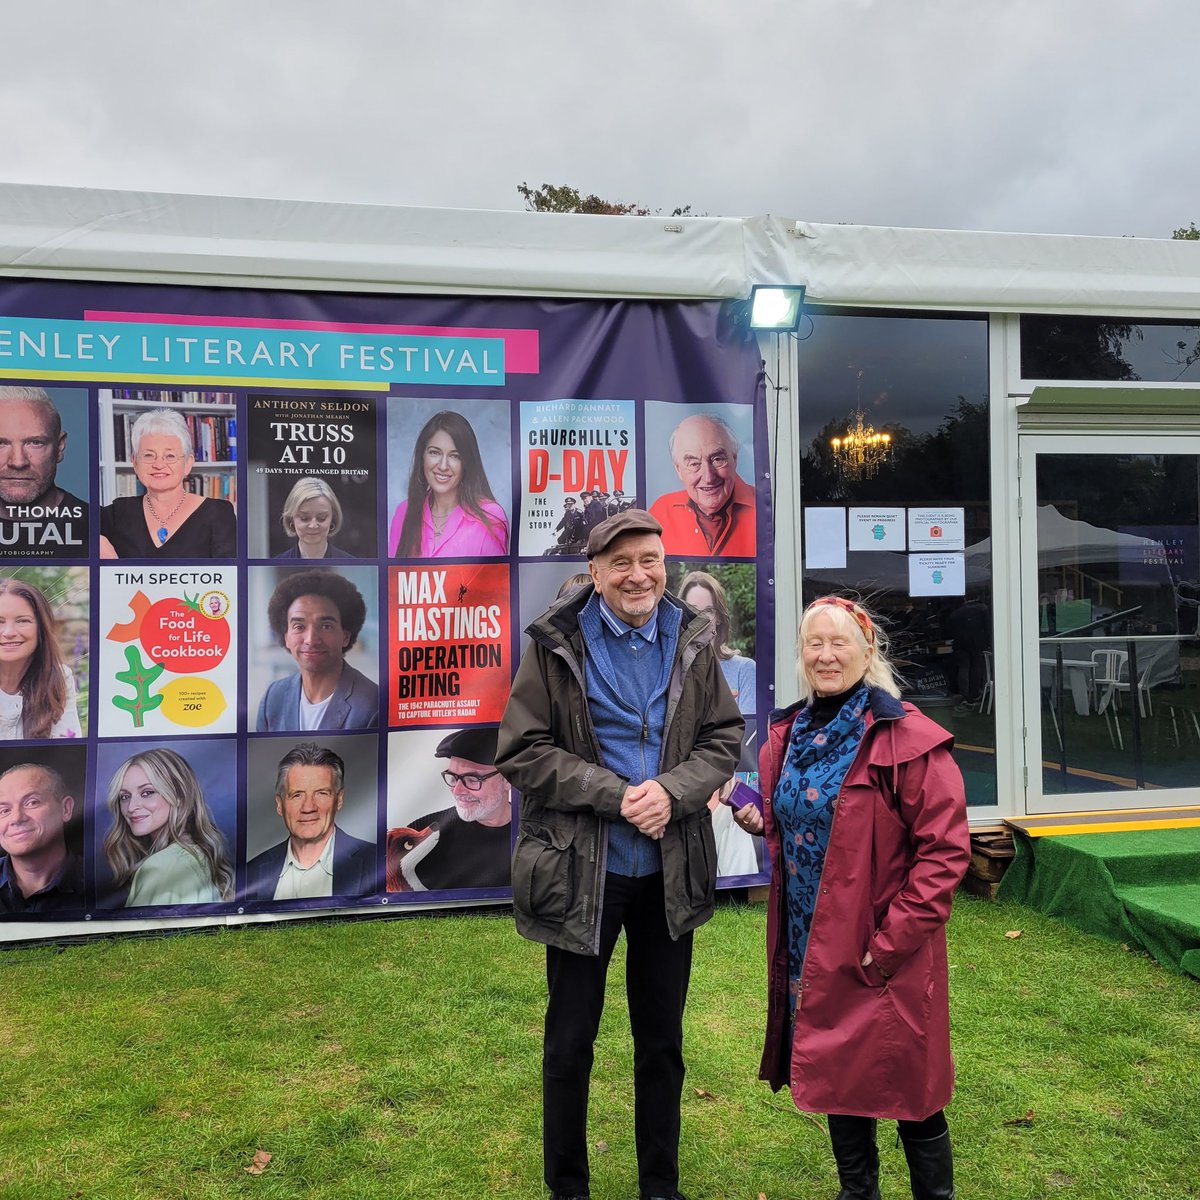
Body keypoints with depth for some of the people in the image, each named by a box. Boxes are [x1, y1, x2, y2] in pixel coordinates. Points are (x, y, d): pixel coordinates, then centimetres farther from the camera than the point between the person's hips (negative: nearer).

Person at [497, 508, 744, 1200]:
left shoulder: (693, 642, 1)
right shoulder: (557, 644, -9)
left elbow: (725, 739, 3)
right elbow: (522, 752, -11)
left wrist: (671, 791, -16)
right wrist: (617, 795, -19)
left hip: (670, 872, 3)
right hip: (581, 872, -3)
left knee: (663, 1041, 18)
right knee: (570, 1042, 12)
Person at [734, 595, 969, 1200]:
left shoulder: (908, 739, -15)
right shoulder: (787, 736, 6)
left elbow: (944, 849, -16)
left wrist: (893, 941, -19)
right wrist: (760, 821, 0)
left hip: (886, 954, -6)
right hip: (812, 946, 6)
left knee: (905, 1085, 7)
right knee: (836, 1075, 19)